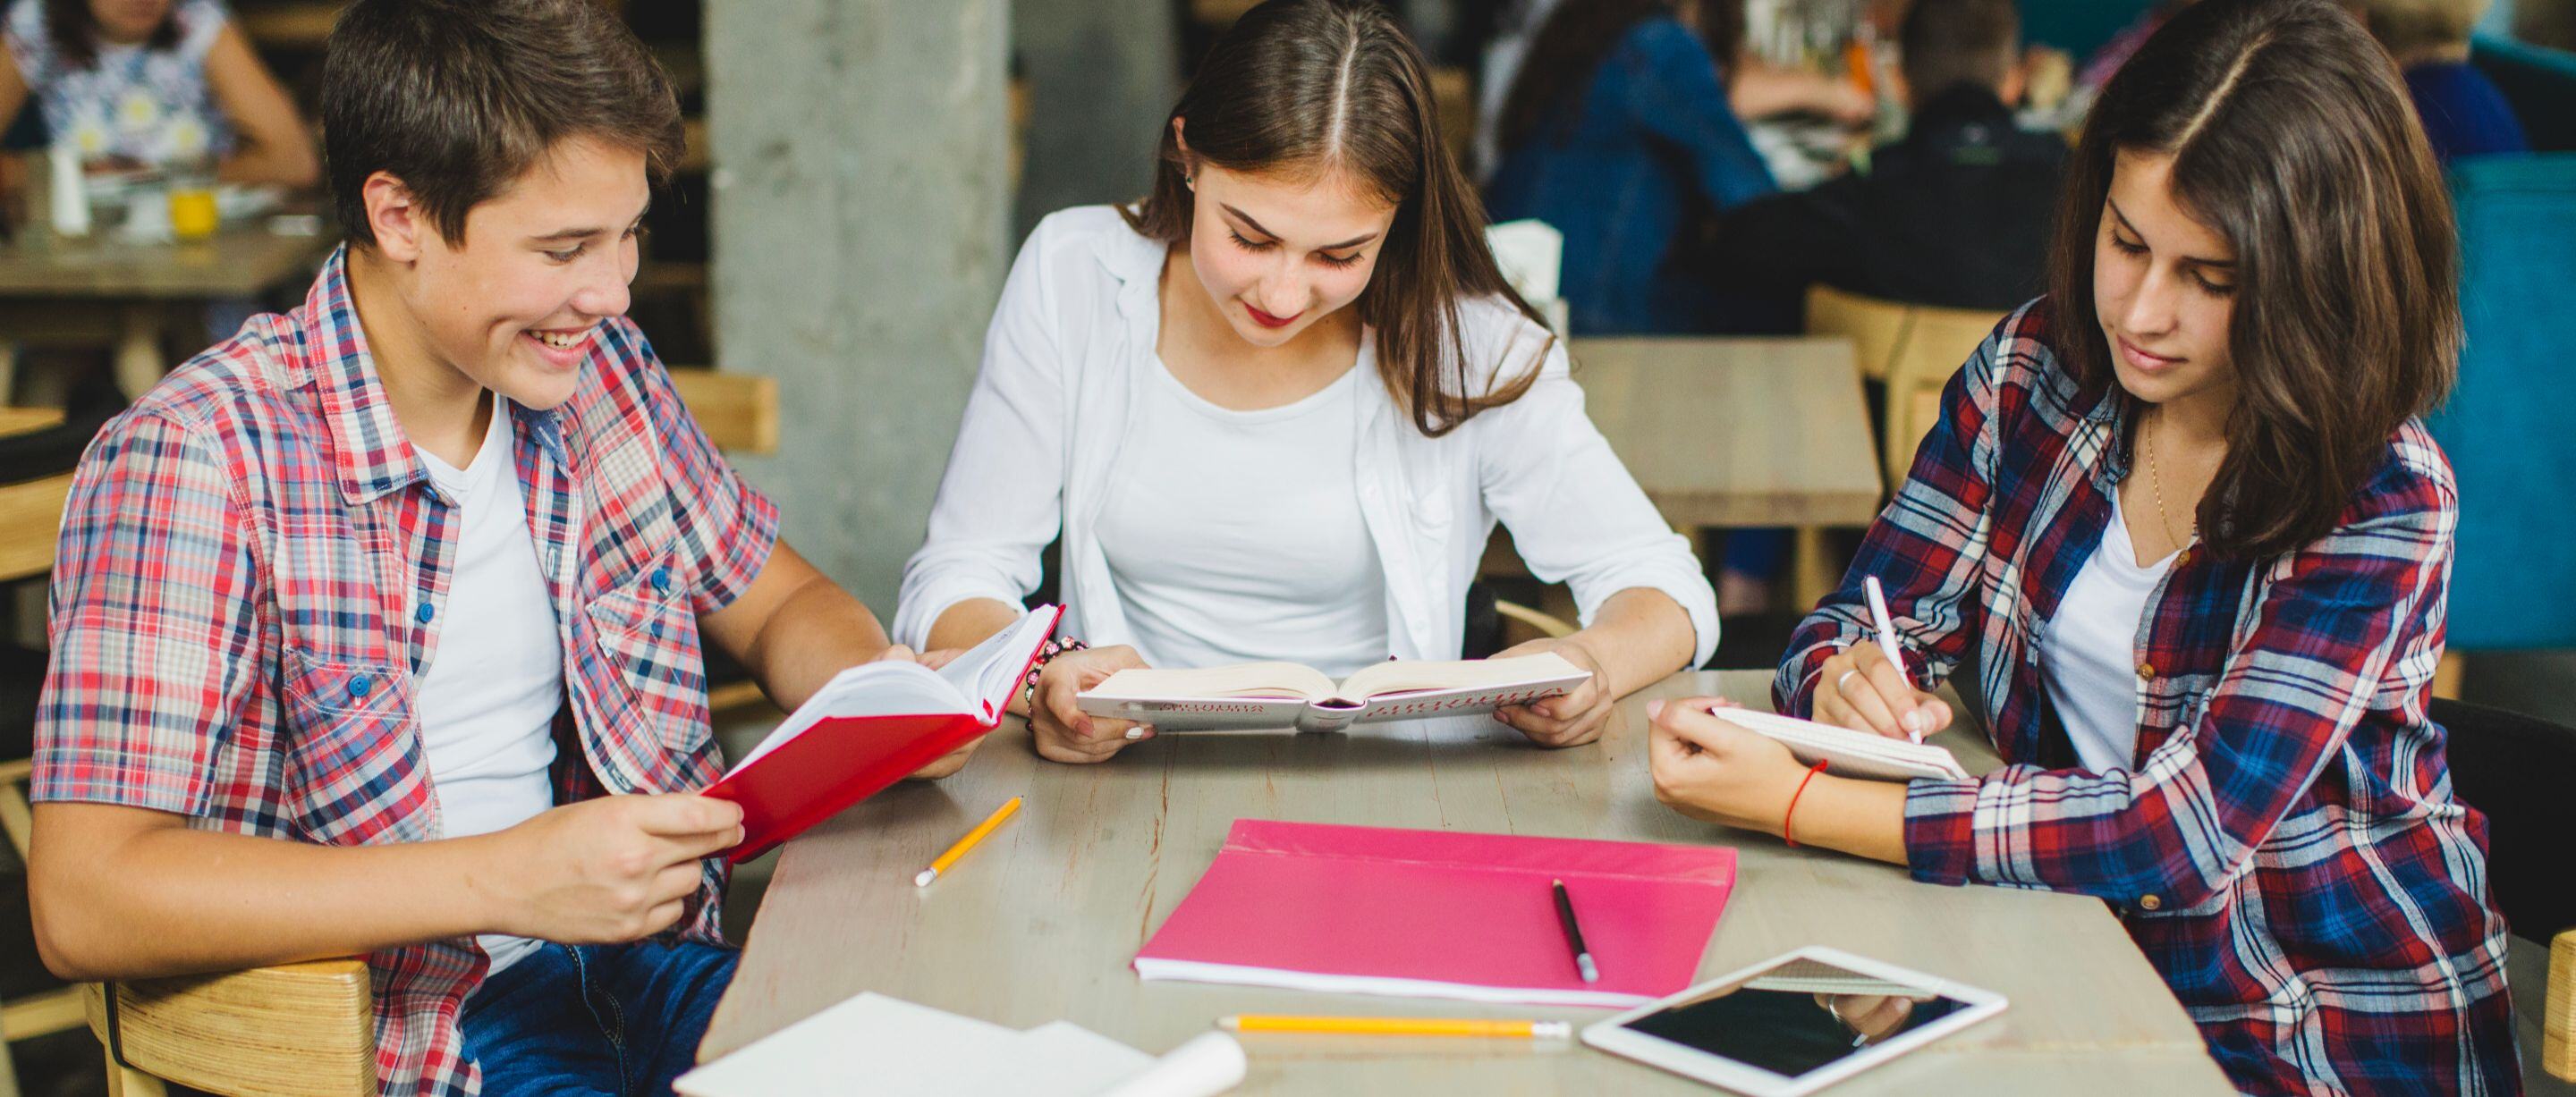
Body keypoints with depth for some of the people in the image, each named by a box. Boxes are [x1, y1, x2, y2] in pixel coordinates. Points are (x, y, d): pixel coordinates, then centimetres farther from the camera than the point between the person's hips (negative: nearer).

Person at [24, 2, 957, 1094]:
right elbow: (85, 899, -21)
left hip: (632, 956, 6)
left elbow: (778, 602, 21)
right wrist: (502, 879, -26)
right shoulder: (191, 465, -14)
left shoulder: (598, 369, 7)